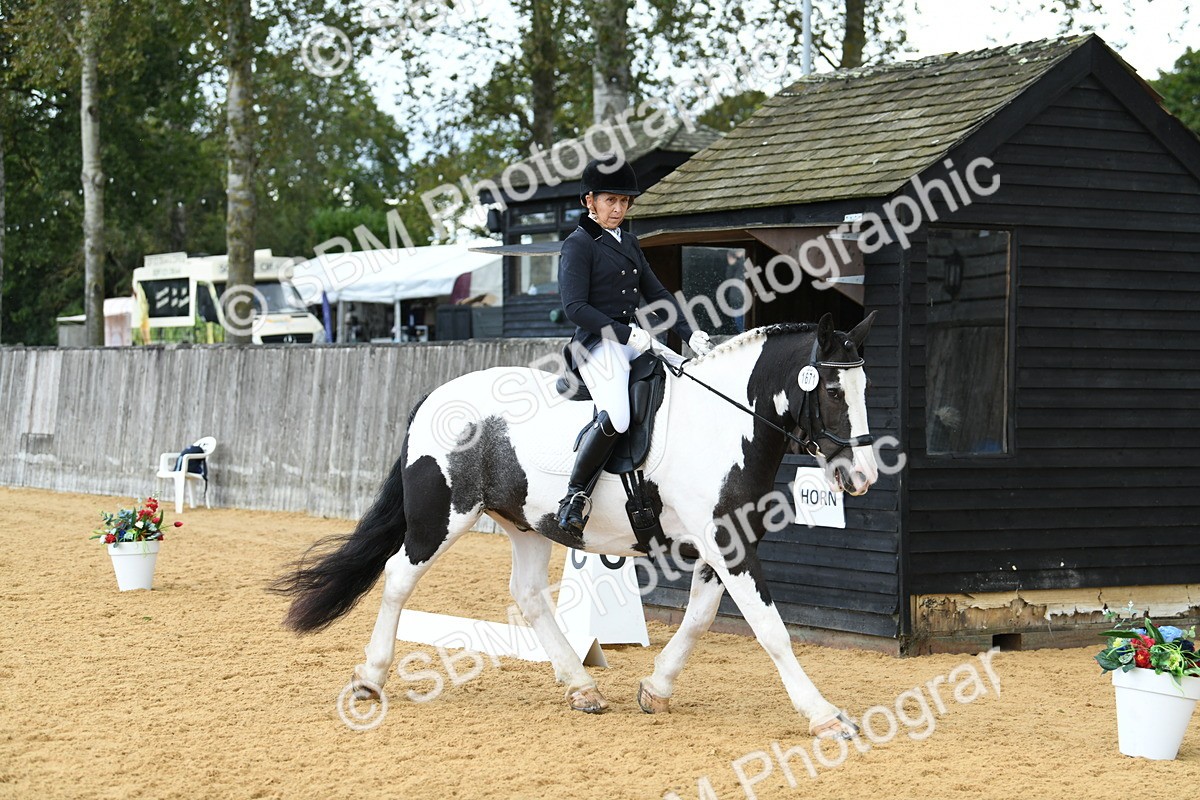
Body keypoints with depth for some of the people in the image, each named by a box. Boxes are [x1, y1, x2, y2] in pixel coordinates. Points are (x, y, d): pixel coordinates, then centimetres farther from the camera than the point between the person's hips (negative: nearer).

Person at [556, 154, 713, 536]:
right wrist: (625, 333, -20)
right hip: (597, 343, -8)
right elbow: (575, 307, -14)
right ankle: (575, 496, -18)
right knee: (616, 418, -32)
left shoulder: (629, 242, 19)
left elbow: (657, 293, 19)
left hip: (635, 340, 8)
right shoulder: (578, 244, -5)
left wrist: (690, 334, 5)